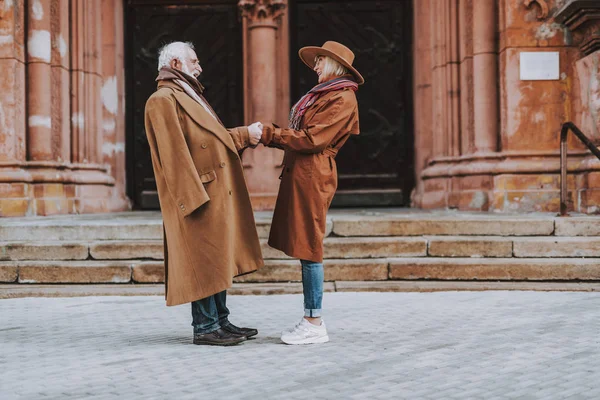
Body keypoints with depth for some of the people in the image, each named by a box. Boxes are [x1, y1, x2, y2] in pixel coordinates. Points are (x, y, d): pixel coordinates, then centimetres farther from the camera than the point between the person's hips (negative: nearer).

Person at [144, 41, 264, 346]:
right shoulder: (163, 100, -11)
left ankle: (220, 321, 18)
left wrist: (245, 134, 16)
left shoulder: (188, 96, 21)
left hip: (217, 192, 10)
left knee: (220, 259, 12)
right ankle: (205, 327, 0)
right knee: (204, 259, -6)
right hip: (200, 193, -10)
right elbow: (174, 153, -18)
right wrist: (195, 196, -23)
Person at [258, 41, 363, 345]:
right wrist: (269, 135, 8)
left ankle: (314, 325, -2)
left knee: (308, 249, -7)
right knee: (304, 248, 9)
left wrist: (269, 133, -12)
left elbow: (312, 138, -16)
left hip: (312, 176, -9)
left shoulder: (342, 98, -8)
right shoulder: (323, 94, 23)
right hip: (299, 173, 9)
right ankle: (311, 319, 15)